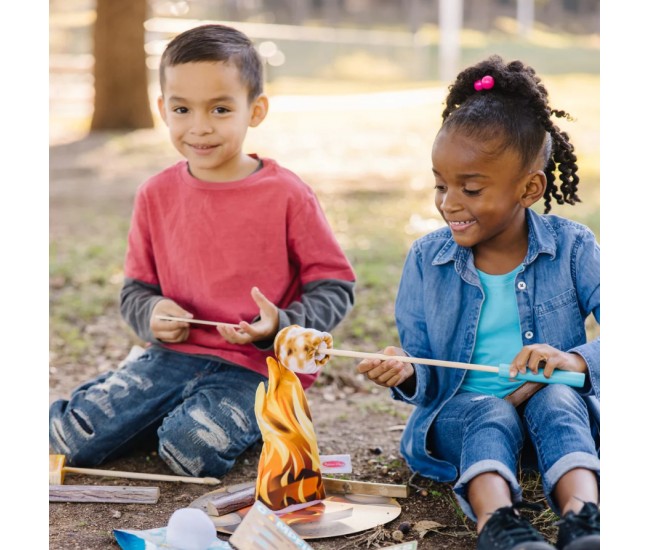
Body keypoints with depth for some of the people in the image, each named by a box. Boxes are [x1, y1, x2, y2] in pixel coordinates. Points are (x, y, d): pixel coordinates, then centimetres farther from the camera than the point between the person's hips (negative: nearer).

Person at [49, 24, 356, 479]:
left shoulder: (288, 195, -8)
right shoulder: (156, 195, 4)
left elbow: (336, 288, -4)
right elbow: (136, 289, 13)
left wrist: (279, 327, -21)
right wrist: (151, 314, -10)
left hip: (259, 367, -4)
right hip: (175, 356, 4)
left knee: (191, 446, -30)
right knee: (75, 435, -12)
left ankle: (246, 419, 3)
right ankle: (180, 407, 12)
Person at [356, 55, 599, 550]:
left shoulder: (572, 248, -2)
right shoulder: (425, 259, 3)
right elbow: (426, 372, 5)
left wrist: (577, 360, -27)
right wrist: (407, 374, -19)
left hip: (558, 407, 0)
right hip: (461, 412, 1)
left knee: (555, 397, -32)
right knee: (491, 415, -32)